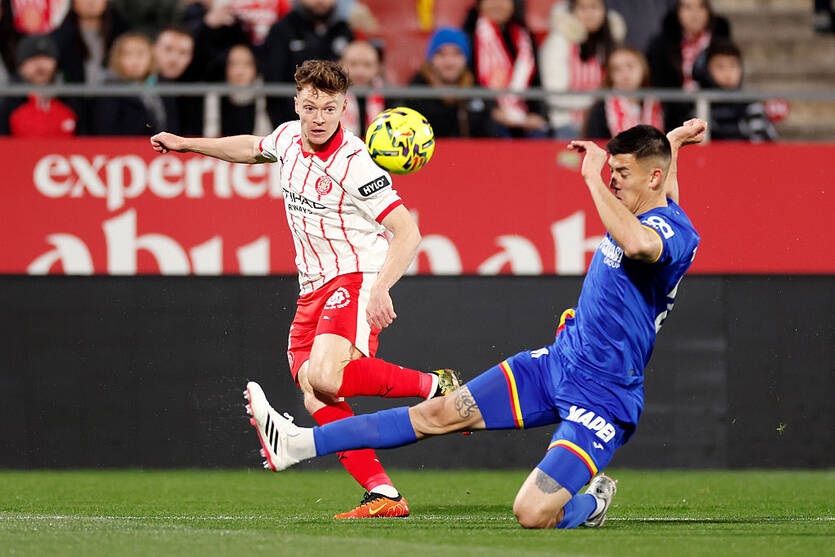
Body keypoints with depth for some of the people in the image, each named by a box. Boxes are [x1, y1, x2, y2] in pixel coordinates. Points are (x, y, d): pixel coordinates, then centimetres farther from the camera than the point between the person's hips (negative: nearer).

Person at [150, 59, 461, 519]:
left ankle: (437, 387, -14)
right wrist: (186, 144, 35)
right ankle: (383, 495, -9)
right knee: (316, 401, -7)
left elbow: (407, 233, -18)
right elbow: (252, 149, 30)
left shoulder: (353, 163, -18)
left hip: (357, 278, -8)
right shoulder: (288, 138, 4)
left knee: (324, 378, -30)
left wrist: (381, 290, -30)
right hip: (313, 289, 8)